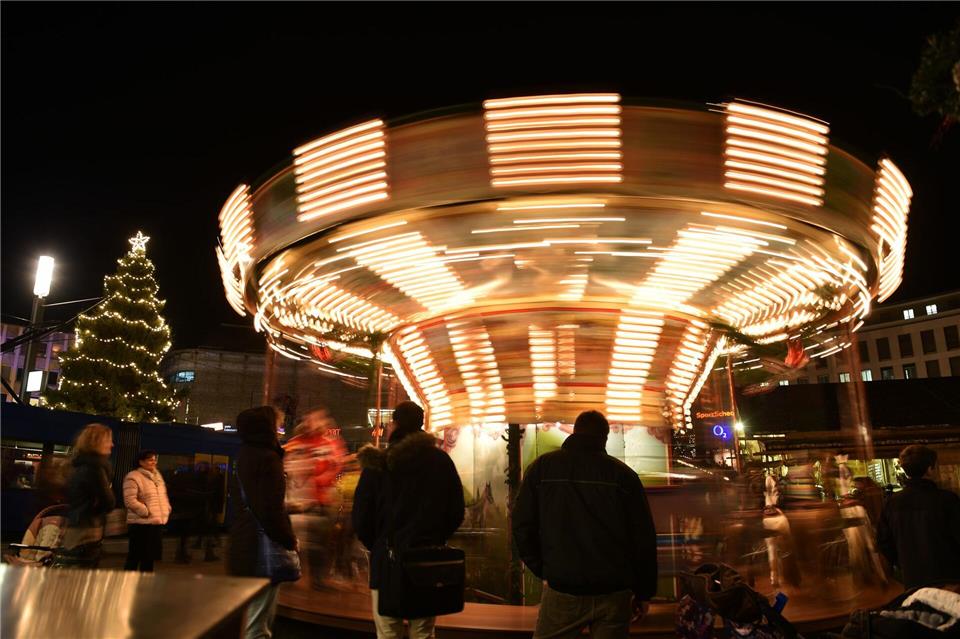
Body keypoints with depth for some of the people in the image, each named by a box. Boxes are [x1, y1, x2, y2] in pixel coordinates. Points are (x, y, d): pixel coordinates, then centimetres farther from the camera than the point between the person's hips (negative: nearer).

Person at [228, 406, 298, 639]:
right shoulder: (267, 458, -17)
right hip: (263, 550, -9)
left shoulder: (245, 455, 11)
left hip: (244, 547, 9)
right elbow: (271, 511, -23)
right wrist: (290, 541, -9)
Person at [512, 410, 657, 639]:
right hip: (613, 592, 1)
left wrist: (544, 571, 10)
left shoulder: (542, 467, 2)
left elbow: (523, 526, 1)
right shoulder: (623, 474, 1)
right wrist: (644, 592, 10)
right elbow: (644, 538, 1)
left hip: (561, 588, 0)